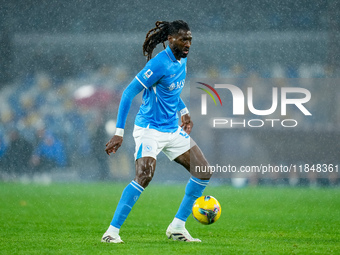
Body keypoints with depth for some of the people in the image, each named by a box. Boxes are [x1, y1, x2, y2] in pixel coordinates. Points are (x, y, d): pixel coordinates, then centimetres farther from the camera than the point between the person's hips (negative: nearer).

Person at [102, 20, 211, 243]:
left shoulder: (182, 60, 6)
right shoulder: (159, 64, -20)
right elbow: (129, 93, -20)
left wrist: (184, 111, 22)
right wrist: (119, 133, -23)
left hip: (173, 130, 9)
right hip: (150, 129, -9)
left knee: (203, 172, 3)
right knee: (144, 176, -27)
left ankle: (177, 227, 11)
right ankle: (112, 231, -22)